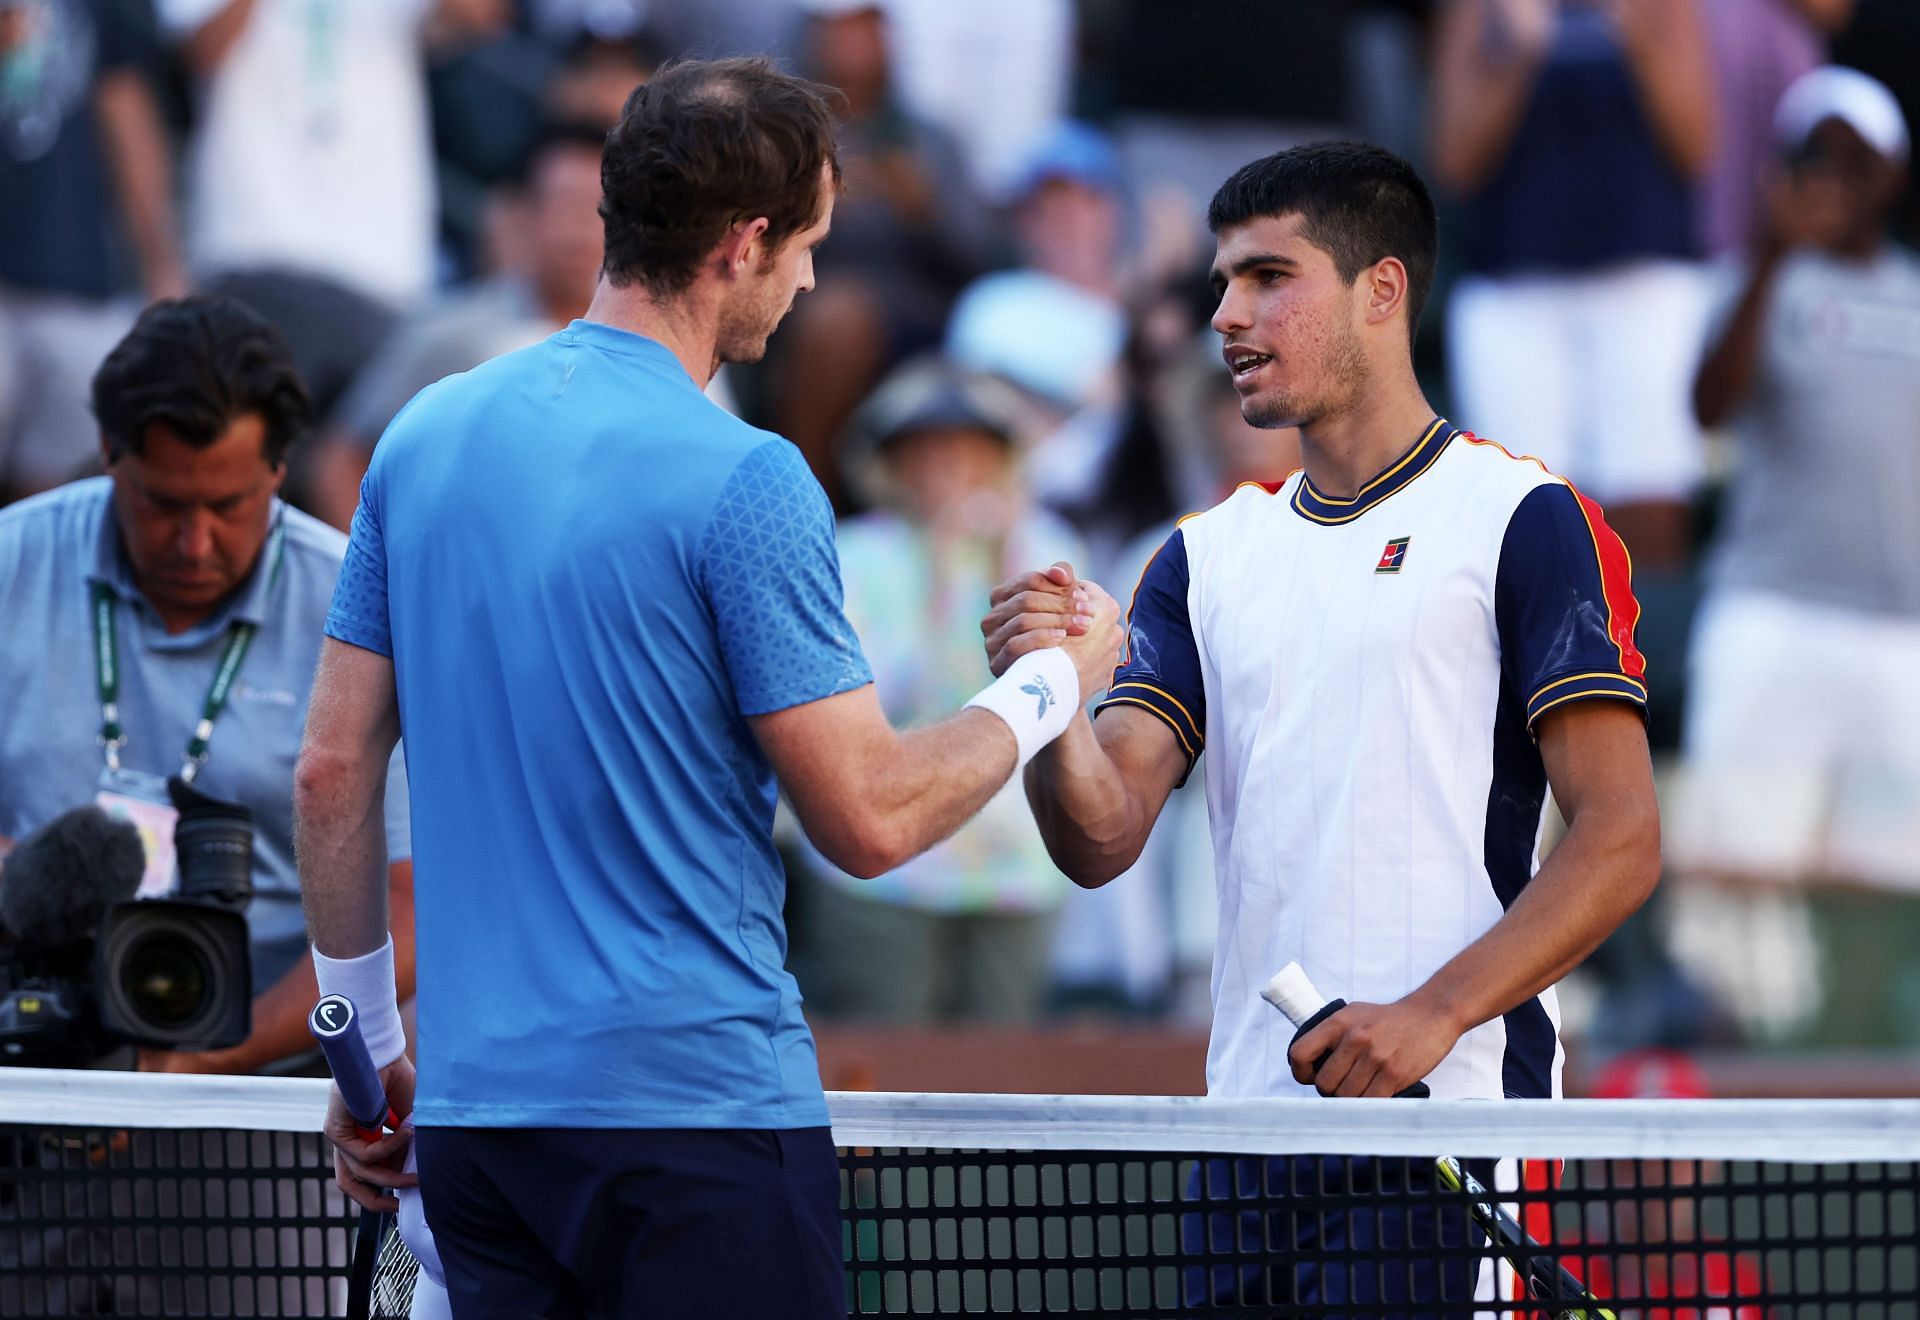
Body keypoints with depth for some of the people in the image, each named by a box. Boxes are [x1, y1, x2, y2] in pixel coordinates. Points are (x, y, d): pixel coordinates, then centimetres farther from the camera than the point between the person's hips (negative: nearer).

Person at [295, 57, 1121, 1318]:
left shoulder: (422, 437, 7)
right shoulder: (743, 481, -13)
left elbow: (334, 771, 10)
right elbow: (871, 820, -11)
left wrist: (366, 1038, 20)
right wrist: (1051, 684, 5)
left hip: (470, 1107, 7)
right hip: (693, 1111, -7)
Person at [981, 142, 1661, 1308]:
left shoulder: (1526, 522, -1)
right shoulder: (1208, 556, 17)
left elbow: (1621, 841, -7)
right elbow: (1102, 839, 7)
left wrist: (1434, 1013, -17)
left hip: (1443, 1120, -6)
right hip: (1251, 1117, 6)